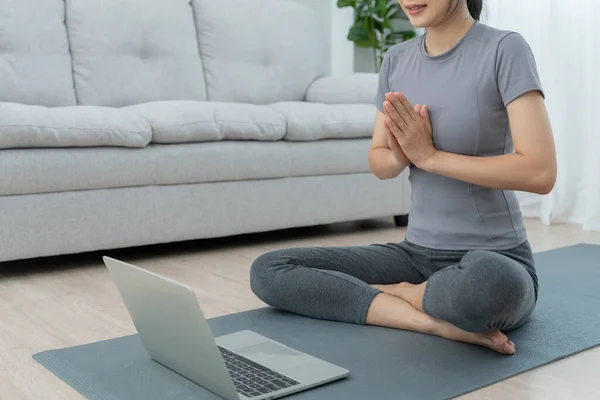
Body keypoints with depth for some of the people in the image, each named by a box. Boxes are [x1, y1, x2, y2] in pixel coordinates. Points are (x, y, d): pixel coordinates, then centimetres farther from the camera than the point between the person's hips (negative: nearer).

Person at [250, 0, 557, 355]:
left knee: (484, 284, -43)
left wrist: (429, 155, -19)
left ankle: (399, 294, -9)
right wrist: (400, 155, -13)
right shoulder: (397, 59, 6)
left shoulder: (504, 49, -11)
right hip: (417, 254, 5)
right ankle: (435, 319, -15)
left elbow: (541, 173, -20)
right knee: (268, 271, -10)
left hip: (497, 262, -5)